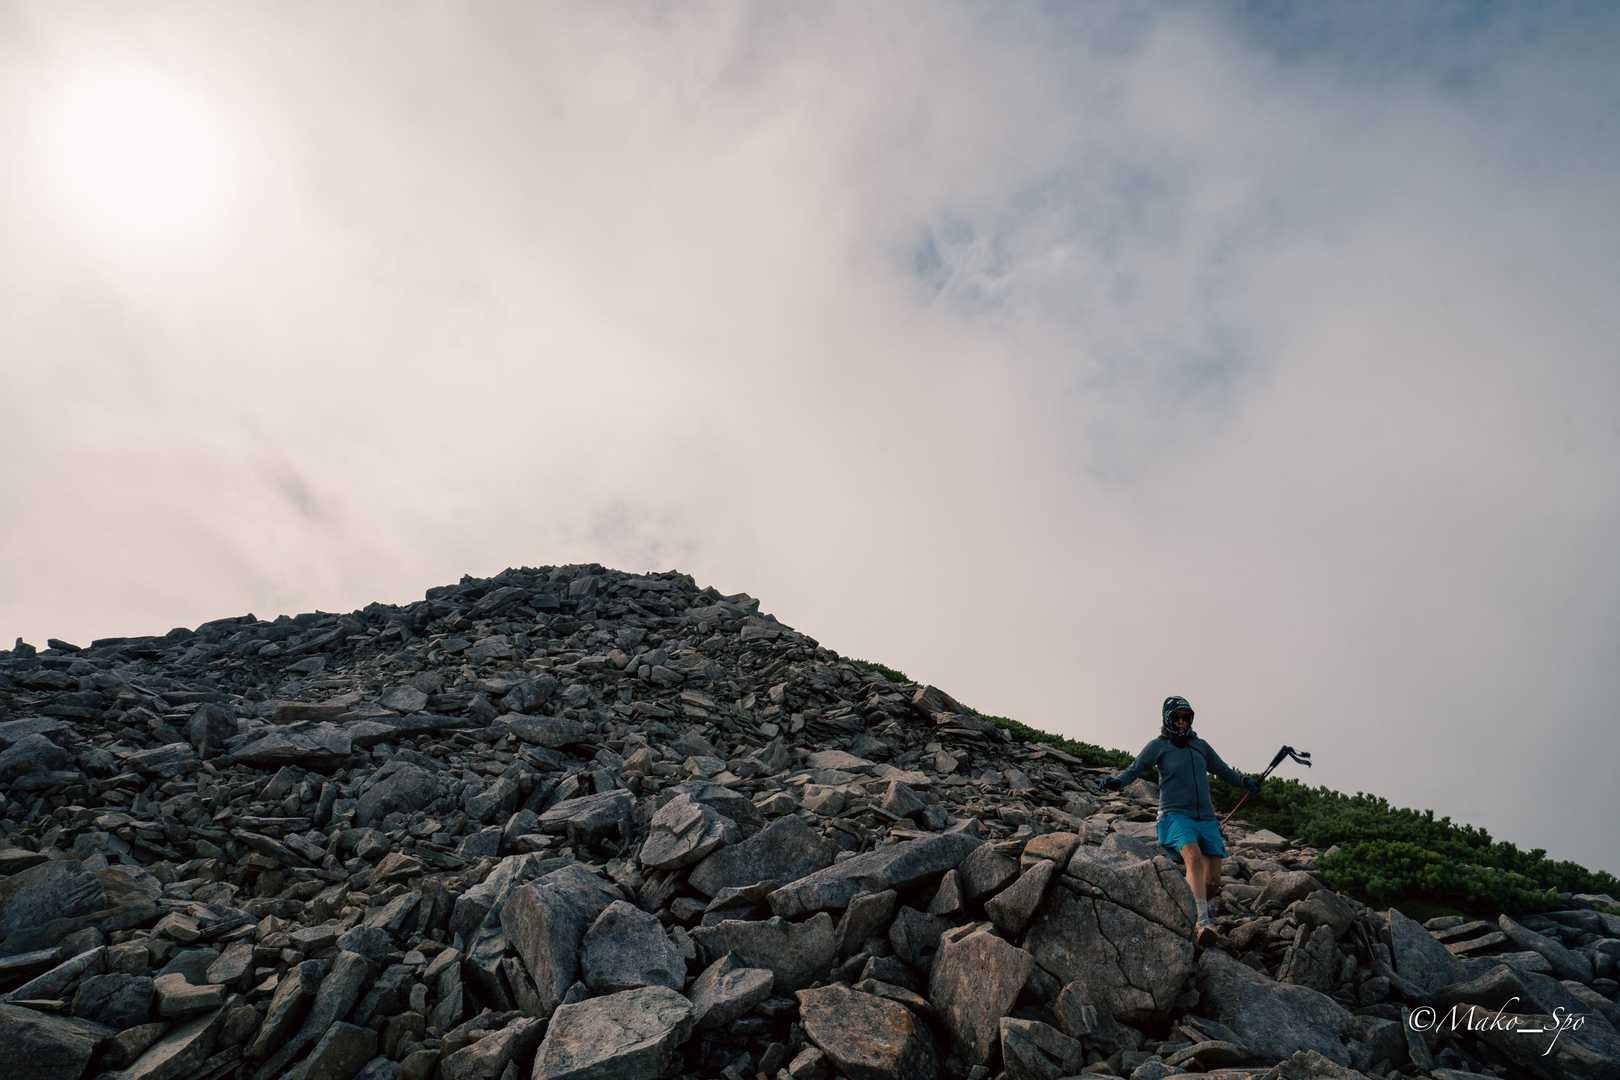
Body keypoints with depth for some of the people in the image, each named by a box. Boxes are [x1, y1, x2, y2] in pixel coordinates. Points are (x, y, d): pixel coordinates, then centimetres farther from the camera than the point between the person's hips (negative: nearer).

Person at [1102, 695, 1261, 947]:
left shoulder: (1201, 746, 16)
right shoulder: (1158, 746, 3)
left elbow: (1223, 771, 24)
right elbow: (1135, 769, -5)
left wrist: (1244, 781, 7)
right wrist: (1117, 781, -23)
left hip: (1206, 818, 5)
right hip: (1176, 815, -5)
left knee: (1213, 882, 1)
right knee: (1194, 858, -32)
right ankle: (1203, 921, -36)